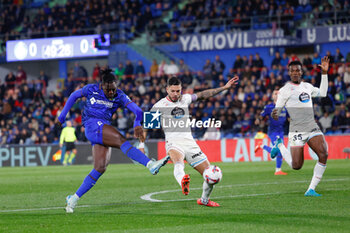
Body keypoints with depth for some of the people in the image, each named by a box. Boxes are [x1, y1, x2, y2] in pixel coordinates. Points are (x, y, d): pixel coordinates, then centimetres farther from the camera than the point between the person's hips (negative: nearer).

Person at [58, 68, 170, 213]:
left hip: (103, 132, 5)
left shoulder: (119, 96, 4)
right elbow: (74, 96, 19)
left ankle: (74, 198, -1)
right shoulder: (91, 89, 2)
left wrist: (137, 124, -31)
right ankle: (151, 165, -42)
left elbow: (137, 111, -10)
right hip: (92, 126, -5)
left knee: (100, 168, -7)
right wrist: (62, 115, 21)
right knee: (121, 140, -26)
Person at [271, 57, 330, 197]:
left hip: (313, 128, 5)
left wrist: (324, 73, 26)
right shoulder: (285, 90, -2)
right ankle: (279, 146, 27)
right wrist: (275, 114, -28)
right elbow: (277, 109, -3)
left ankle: (311, 190, -8)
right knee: (296, 166, -5)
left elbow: (322, 93, 33)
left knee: (324, 155, -17)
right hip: (297, 131, -5)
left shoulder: (307, 86, 15)